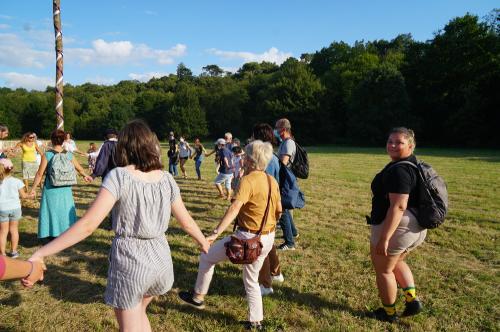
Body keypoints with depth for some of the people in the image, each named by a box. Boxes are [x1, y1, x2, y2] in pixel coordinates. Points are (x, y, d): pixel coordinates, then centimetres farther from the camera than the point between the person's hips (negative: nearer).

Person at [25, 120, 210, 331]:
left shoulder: (119, 176, -15)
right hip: (160, 259, 5)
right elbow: (186, 221, 8)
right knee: (139, 311, 32)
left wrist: (40, 254, -18)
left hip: (129, 262, -4)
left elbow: (87, 225, -22)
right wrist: (203, 242, 27)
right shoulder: (166, 179, -1)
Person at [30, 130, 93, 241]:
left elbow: (40, 174, -9)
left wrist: (33, 188, 0)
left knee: (51, 210, 10)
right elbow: (79, 169, 11)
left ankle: (50, 236, 19)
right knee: (65, 210, 16)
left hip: (51, 189, -2)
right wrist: (85, 176, 31)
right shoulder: (69, 155, -2)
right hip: (65, 189, 2)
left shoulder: (47, 155, -10)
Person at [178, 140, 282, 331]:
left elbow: (234, 209, -31)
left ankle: (198, 297, 28)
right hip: (268, 239, 8)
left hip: (248, 237, -7)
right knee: (252, 280, 25)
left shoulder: (248, 180, -19)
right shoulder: (272, 181, 4)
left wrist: (215, 233, -35)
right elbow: (278, 211, 12)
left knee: (206, 257, 14)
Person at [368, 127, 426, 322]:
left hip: (395, 227, -10)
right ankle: (412, 299, 25)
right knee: (396, 262, 31)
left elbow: (398, 207, -30)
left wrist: (384, 238, -29)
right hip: (415, 228, 10)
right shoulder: (412, 164, 9)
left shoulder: (399, 170, -23)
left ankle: (389, 313, 26)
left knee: (383, 269, 10)